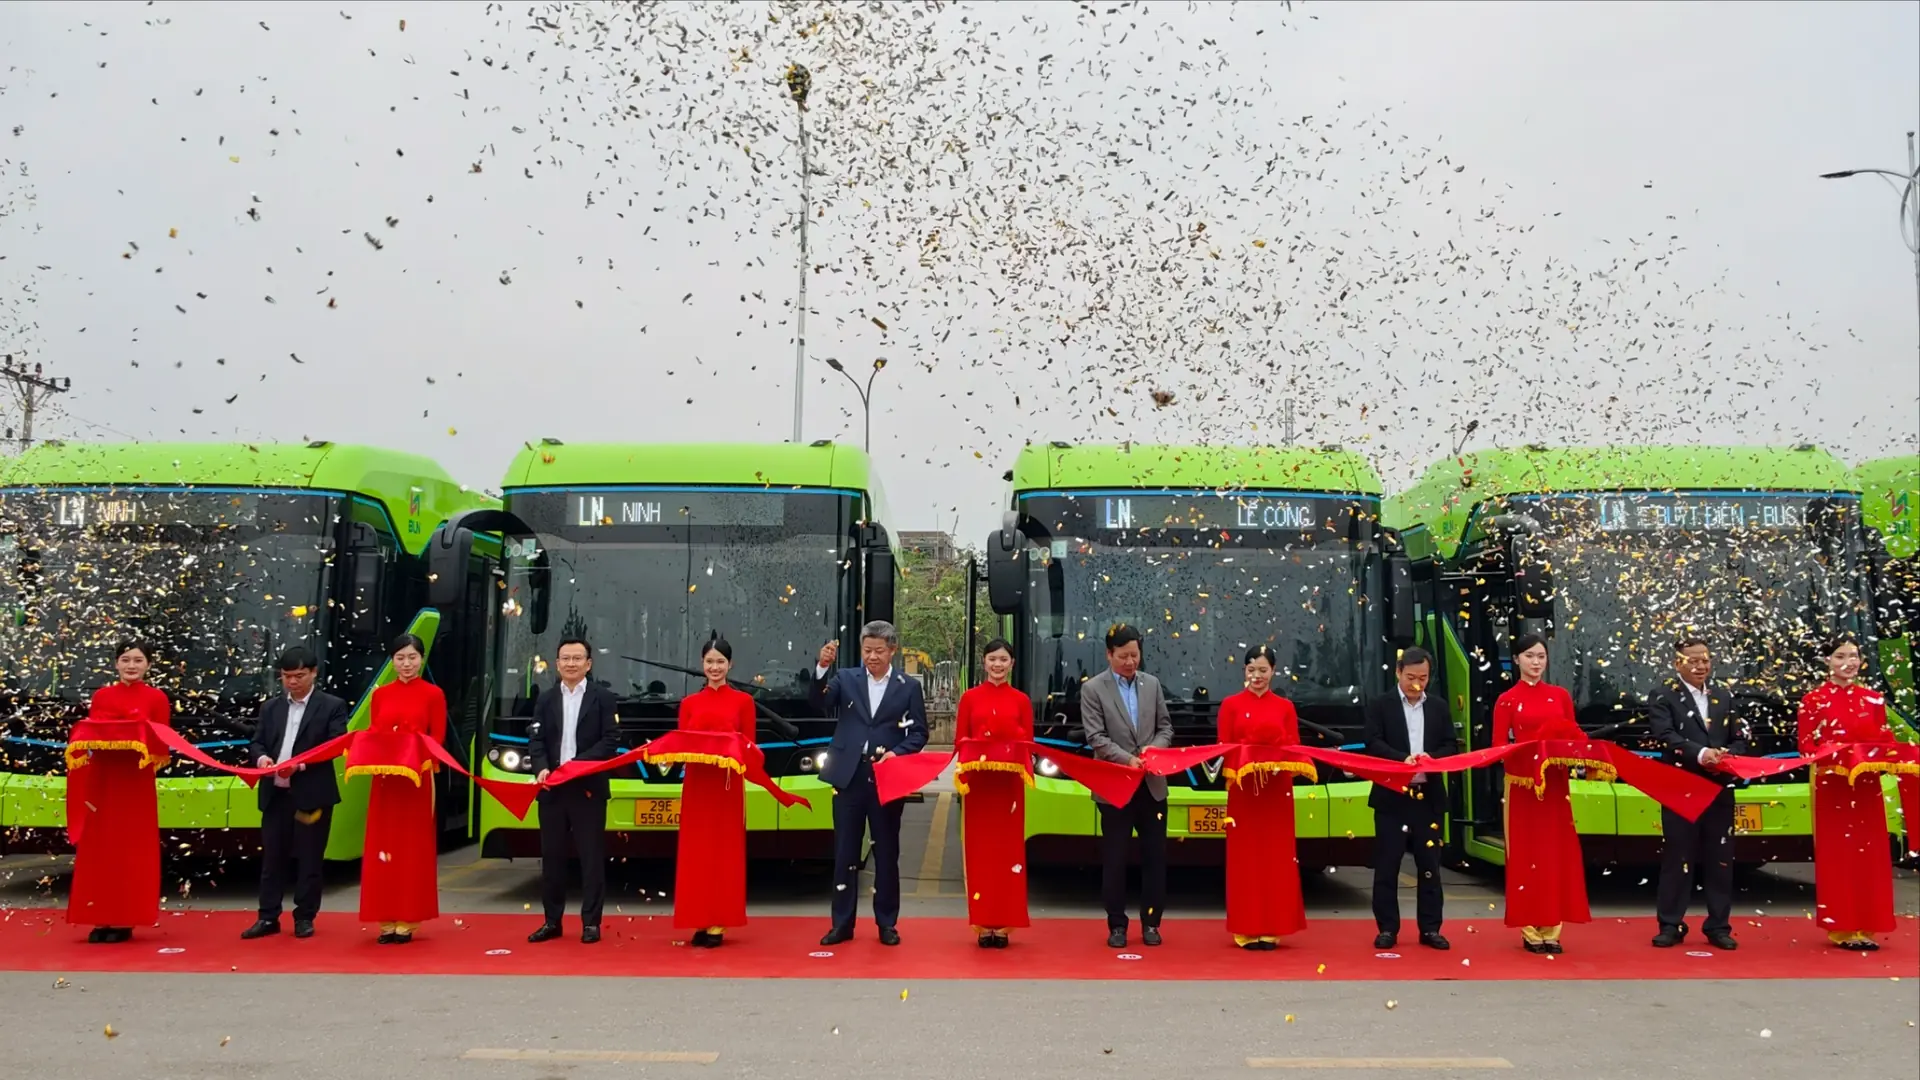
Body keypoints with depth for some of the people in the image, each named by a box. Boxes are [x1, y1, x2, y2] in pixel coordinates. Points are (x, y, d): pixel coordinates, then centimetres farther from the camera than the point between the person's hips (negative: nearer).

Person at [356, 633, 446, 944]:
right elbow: (372, 732, 11)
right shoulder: (380, 694, 11)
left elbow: (438, 737, -1)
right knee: (383, 847, 3)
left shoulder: (433, 694, 1)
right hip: (384, 778, 3)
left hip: (415, 778, -3)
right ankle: (387, 920, 9)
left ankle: (407, 921, 5)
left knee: (412, 848, 0)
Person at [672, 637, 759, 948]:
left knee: (725, 850, -1)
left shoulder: (743, 700, 4)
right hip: (696, 783, 2)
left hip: (728, 784, -2)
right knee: (696, 851, 2)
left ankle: (718, 922, 2)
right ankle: (701, 921, 8)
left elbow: (749, 746, 3)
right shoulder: (689, 703, 11)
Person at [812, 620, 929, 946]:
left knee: (886, 853, 7)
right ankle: (842, 923, 13)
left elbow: (919, 733, 4)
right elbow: (821, 703, -11)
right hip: (849, 777, 1)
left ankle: (887, 923, 17)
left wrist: (896, 753, -13)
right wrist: (822, 668, -26)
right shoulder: (846, 679, 6)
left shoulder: (909, 687, 5)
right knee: (845, 853, 5)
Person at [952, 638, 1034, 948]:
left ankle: (1004, 923, 6)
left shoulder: (1021, 700, 7)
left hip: (1010, 782, 0)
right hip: (978, 782, 0)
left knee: (1008, 848, 0)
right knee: (980, 848, 0)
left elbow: (1029, 743, 6)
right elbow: (959, 741, 5)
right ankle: (983, 923, 5)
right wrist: (971, 754, -14)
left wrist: (1015, 747, -15)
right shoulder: (969, 698, 6)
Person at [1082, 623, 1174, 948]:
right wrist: (1128, 759, -20)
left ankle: (1151, 922, 18)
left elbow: (1166, 727, 11)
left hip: (1152, 786, 3)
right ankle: (1117, 924, 13)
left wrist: (1154, 748, -10)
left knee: (1155, 855, 7)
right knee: (1114, 859, 3)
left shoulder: (1152, 684, 9)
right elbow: (1096, 738, -10)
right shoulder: (1092, 689, -3)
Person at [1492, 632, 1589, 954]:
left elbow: (1573, 736, 10)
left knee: (1556, 853, 3)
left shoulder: (1561, 696, 10)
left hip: (1555, 781, 3)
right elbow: (1498, 746, -2)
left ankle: (1552, 929, 10)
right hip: (1522, 781, -3)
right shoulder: (1507, 701, 0)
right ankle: (1531, 930, 4)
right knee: (1526, 853, -1)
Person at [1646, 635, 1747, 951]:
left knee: (1720, 859, 6)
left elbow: (1740, 739, 10)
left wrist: (1727, 756, -11)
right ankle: (1671, 925, 8)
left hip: (1720, 788, 4)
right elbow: (1667, 736, -15)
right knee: (1677, 858, 0)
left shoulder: (1724, 696, 14)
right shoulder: (1663, 697, -1)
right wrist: (1700, 754, -29)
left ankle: (1718, 926, 16)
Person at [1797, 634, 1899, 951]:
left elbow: (1887, 742, 11)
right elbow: (1806, 747, -4)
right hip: (1832, 786, -4)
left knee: (1869, 855, 4)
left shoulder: (1873, 700, 11)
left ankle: (1866, 926, 11)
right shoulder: (1814, 700, -1)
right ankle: (1840, 928, 3)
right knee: (1837, 855, -2)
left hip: (1867, 787, 4)